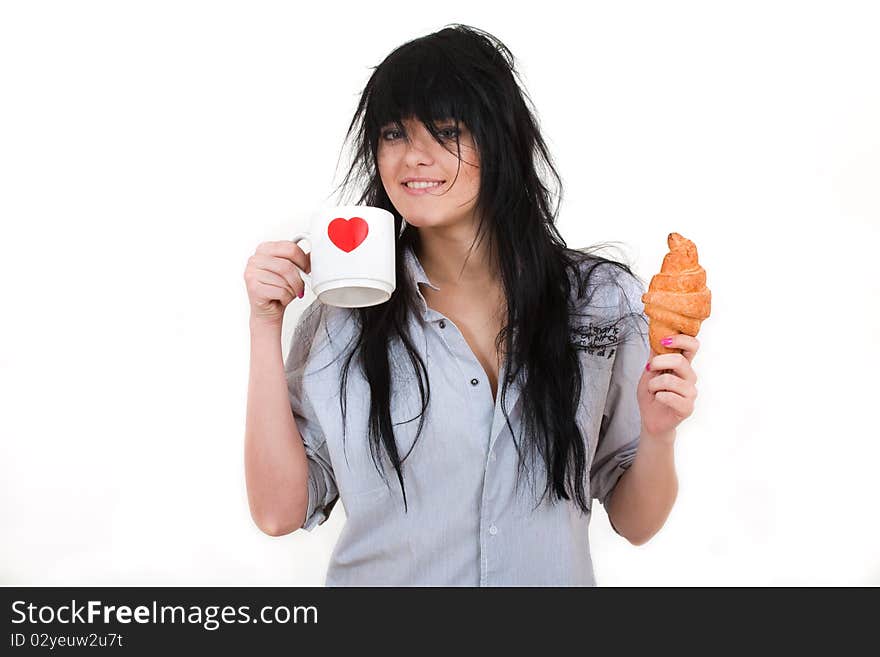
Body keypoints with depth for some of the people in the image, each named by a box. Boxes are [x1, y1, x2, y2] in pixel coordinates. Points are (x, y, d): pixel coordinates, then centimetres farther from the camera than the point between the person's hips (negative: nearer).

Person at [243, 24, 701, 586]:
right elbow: (280, 511, -14)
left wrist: (658, 434, -24)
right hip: (381, 579, 0)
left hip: (551, 576, 1)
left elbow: (634, 522, -4)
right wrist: (266, 326, -20)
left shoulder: (603, 299, -11)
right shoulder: (343, 309, -11)